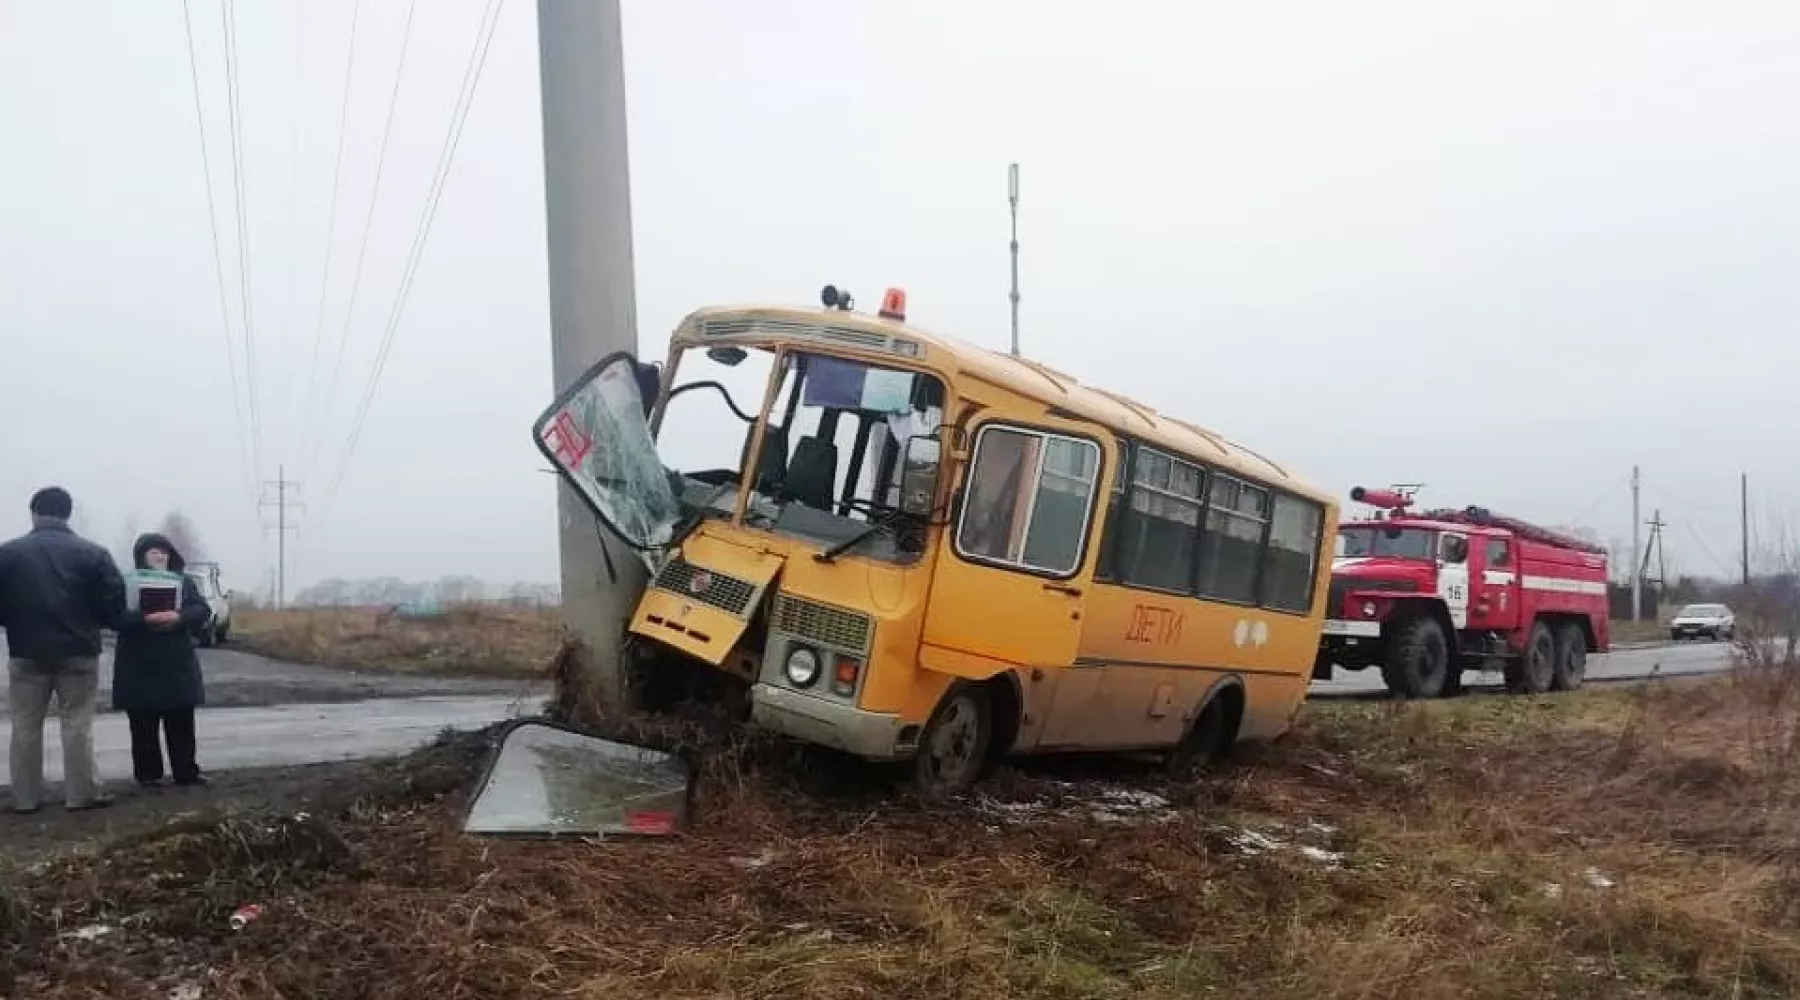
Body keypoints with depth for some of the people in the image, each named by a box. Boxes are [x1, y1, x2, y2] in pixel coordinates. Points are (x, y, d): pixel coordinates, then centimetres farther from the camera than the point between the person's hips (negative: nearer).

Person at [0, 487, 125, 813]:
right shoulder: (93, 553, -6)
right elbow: (114, 603, -7)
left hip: (26, 653, 1)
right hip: (78, 652, -1)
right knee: (77, 724, 5)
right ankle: (82, 794, 6)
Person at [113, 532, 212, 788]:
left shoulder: (183, 581, 9)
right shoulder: (128, 583, -1)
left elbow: (203, 610, -3)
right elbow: (117, 616, -14)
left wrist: (179, 617, -23)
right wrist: (145, 619, -31)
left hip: (178, 665, 3)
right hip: (140, 667, -3)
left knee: (182, 723, 7)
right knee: (144, 726, 2)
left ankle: (186, 772, 15)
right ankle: (148, 774, 12)